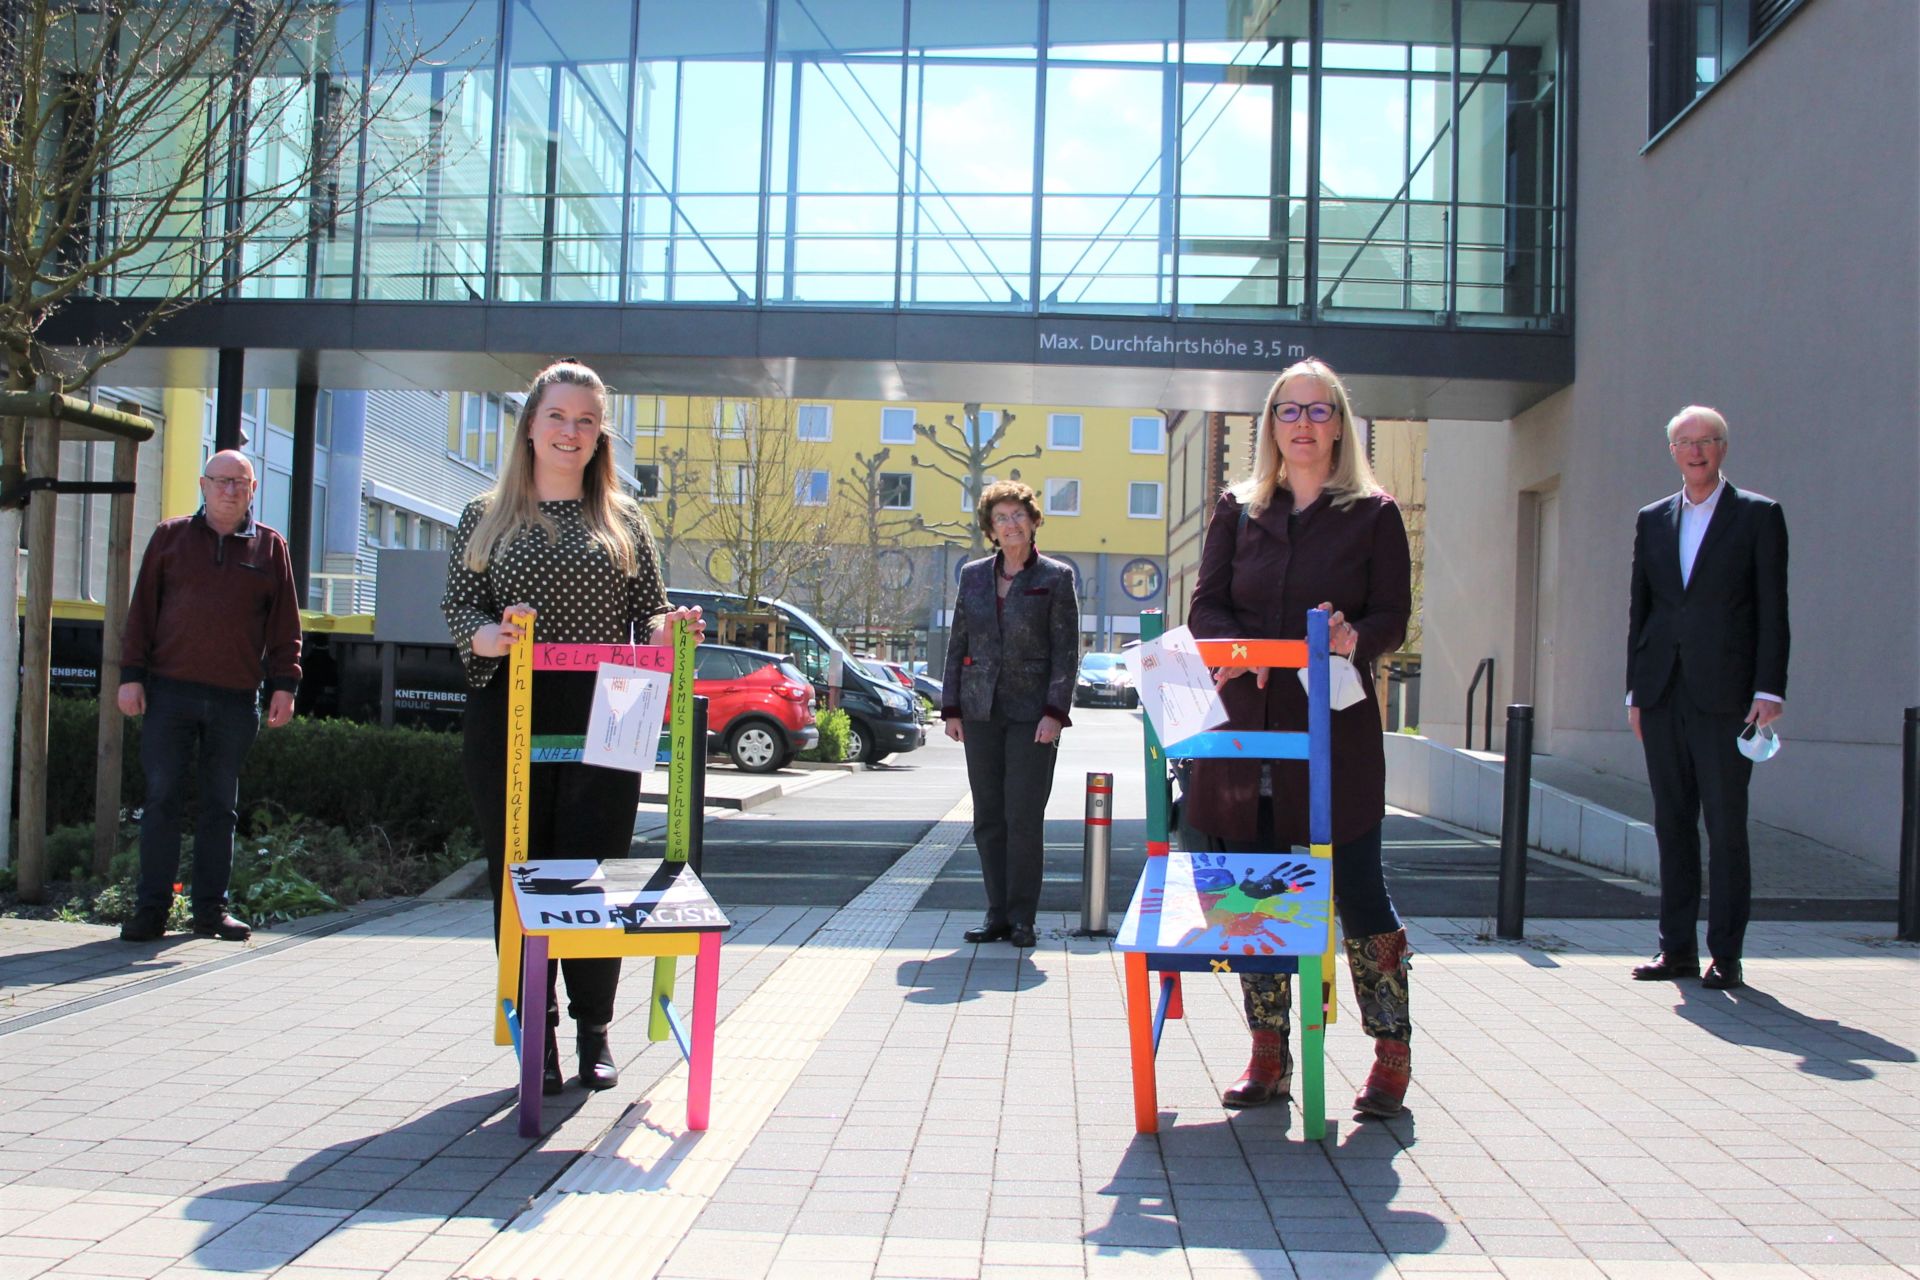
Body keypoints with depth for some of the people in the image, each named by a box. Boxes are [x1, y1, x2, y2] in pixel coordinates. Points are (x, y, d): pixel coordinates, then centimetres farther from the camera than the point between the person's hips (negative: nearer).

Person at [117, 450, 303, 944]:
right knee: (162, 799, 1)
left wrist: (284, 684, 1)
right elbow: (142, 609, 7)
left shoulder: (270, 548, 9)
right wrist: (131, 674, 0)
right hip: (170, 690, 0)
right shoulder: (170, 537, 9)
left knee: (221, 806, 7)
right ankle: (151, 907, 7)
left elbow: (285, 624, 8)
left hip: (237, 699, 1)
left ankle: (210, 908, 14)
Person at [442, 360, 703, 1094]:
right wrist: (486, 635, -18)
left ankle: (594, 1031, 13)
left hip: (602, 721, 0)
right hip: (508, 719, 0)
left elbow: (649, 610, 9)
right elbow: (457, 605, 4)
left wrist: (666, 630, -14)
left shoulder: (622, 520, 12)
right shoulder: (486, 518, 11)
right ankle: (536, 1033, 13)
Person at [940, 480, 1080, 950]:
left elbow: (1067, 651, -2)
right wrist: (951, 708, 6)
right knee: (988, 818, 6)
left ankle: (1021, 917, 7)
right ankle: (997, 913, 15)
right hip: (981, 713, 4)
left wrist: (1054, 713, -11)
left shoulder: (1056, 577, 0)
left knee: (1024, 818, -4)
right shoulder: (973, 575, 11)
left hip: (1031, 714, -4)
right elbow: (957, 644, 13)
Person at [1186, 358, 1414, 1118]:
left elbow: (1394, 618, 1)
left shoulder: (1372, 514, 5)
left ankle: (1391, 1053, 16)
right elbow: (1206, 606, 8)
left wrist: (1355, 638, -21)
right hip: (1245, 723, 3)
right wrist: (1235, 650, -13)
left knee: (1358, 892, 0)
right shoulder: (1238, 511, 12)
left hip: (1336, 729, -2)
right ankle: (1268, 1055, 18)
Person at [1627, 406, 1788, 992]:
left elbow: (1773, 610, -1)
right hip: (1663, 694, 4)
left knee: (1726, 827, -2)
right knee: (1672, 824, 7)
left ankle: (1725, 954, 5)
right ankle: (1677, 948, 14)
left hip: (1724, 694, -4)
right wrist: (1635, 691, 10)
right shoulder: (1652, 519, 14)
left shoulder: (1758, 515, 3)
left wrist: (1770, 691, -9)